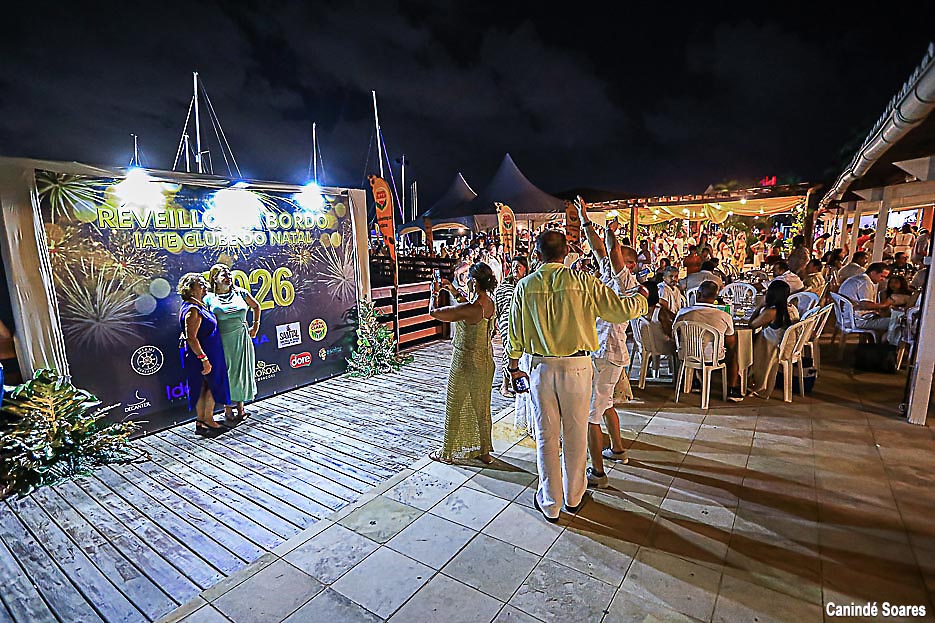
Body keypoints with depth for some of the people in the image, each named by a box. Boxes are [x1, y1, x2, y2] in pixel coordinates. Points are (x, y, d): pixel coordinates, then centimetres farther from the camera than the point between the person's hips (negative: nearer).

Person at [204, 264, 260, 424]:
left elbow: (256, 306, 19)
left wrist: (255, 326, 14)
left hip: (242, 339, 3)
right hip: (223, 342, -3)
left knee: (242, 372, 8)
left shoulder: (240, 293, 5)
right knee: (227, 375, 4)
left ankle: (240, 408, 22)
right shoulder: (209, 299, -2)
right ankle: (228, 412, 17)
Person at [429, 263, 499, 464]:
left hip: (465, 364, -8)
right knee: (482, 409, 19)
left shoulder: (469, 309, -27)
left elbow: (433, 312, -19)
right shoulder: (490, 303, -3)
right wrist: (454, 292, 19)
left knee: (454, 410, 10)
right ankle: (484, 452, 32)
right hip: (486, 363, 8)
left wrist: (435, 293, 0)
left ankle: (447, 453, 26)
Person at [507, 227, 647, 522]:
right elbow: (622, 310, -6)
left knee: (546, 436, 12)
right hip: (577, 365, 0)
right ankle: (574, 497, 35)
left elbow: (515, 333, 3)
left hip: (541, 367, 1)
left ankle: (550, 504, 27)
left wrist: (514, 367, 16)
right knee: (575, 435, 16)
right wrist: (642, 298, 16)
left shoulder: (525, 286, -2)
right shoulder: (582, 281, -8)